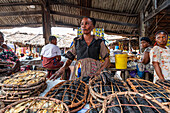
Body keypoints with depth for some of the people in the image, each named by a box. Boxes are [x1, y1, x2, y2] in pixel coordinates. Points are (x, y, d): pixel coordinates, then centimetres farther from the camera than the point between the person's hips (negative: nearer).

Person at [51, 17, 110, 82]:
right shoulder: (76, 41, 9)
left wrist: (100, 70, -12)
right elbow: (69, 60, 8)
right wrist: (63, 68, -12)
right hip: (79, 75, 1)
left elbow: (107, 60, 5)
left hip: (95, 74, 0)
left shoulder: (99, 41, 6)